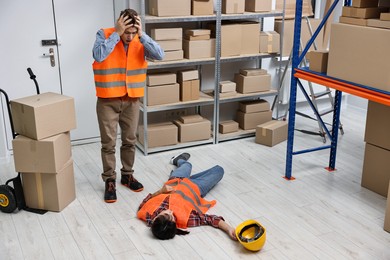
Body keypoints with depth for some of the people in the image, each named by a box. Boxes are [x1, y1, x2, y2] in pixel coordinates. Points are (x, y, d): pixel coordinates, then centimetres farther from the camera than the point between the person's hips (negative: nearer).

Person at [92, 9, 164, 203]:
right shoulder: (104, 35, -11)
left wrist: (142, 34, -21)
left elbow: (160, 55, -16)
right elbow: (98, 56, -30)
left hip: (132, 100, 3)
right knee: (108, 143, 3)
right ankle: (109, 181, 17)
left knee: (130, 141, 14)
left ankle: (127, 175, 32)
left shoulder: (140, 40, -2)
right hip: (108, 101, -3)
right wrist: (117, 33, -27)